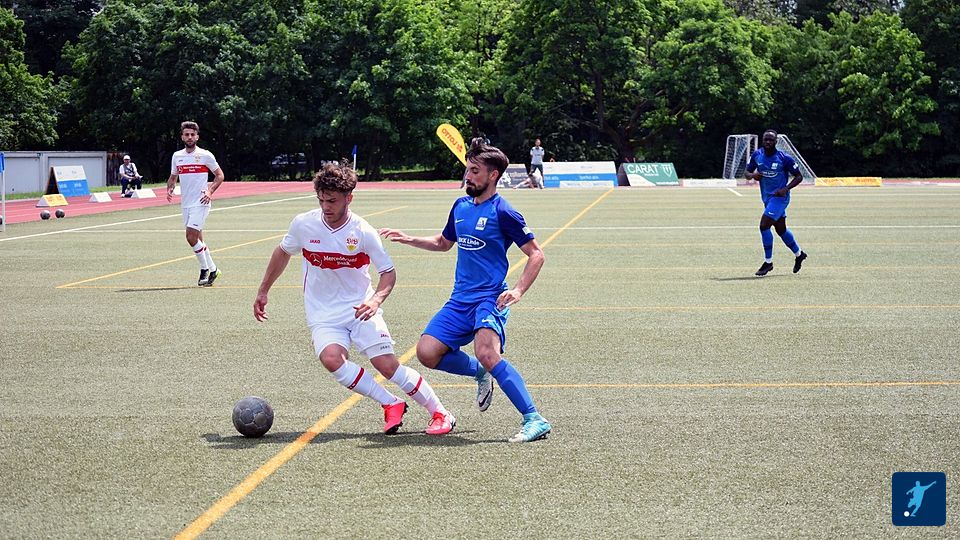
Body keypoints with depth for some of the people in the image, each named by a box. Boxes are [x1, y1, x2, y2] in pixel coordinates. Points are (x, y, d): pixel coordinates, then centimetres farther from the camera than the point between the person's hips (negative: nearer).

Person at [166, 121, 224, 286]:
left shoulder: (205, 155, -4)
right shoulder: (177, 156, 10)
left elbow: (220, 175, 1)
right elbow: (173, 177, 22)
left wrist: (210, 191, -13)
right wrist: (170, 189, 1)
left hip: (200, 203, -6)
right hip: (185, 204, 6)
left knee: (191, 237, -16)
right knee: (197, 239, 8)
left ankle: (205, 269, -1)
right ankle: (212, 269, 19)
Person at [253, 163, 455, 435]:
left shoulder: (363, 232, -12)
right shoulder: (303, 224, -6)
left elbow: (388, 272, -3)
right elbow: (283, 253, 14)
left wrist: (376, 300, -22)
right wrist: (263, 291, 18)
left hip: (360, 309, -2)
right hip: (323, 315, 2)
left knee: (387, 364, -14)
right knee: (331, 359, -27)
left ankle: (440, 413, 3)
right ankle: (391, 405, -13)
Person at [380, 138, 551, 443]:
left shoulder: (503, 213, -8)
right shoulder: (461, 206, 13)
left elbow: (536, 254, -7)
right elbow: (444, 243, 31)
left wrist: (518, 291, -18)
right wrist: (409, 240, 18)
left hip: (490, 299, -7)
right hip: (460, 300, 7)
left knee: (486, 352, -31)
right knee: (427, 353, -6)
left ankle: (535, 420, -27)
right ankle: (480, 374, 21)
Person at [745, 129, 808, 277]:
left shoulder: (784, 158, -13)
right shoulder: (757, 155, 1)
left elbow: (799, 176, -6)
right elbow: (747, 173, 10)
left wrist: (786, 188, -20)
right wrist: (753, 175, -14)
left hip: (779, 197, -6)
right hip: (766, 197, 6)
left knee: (764, 225, -18)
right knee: (781, 229, 16)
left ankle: (768, 262, -7)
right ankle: (799, 254, 38)